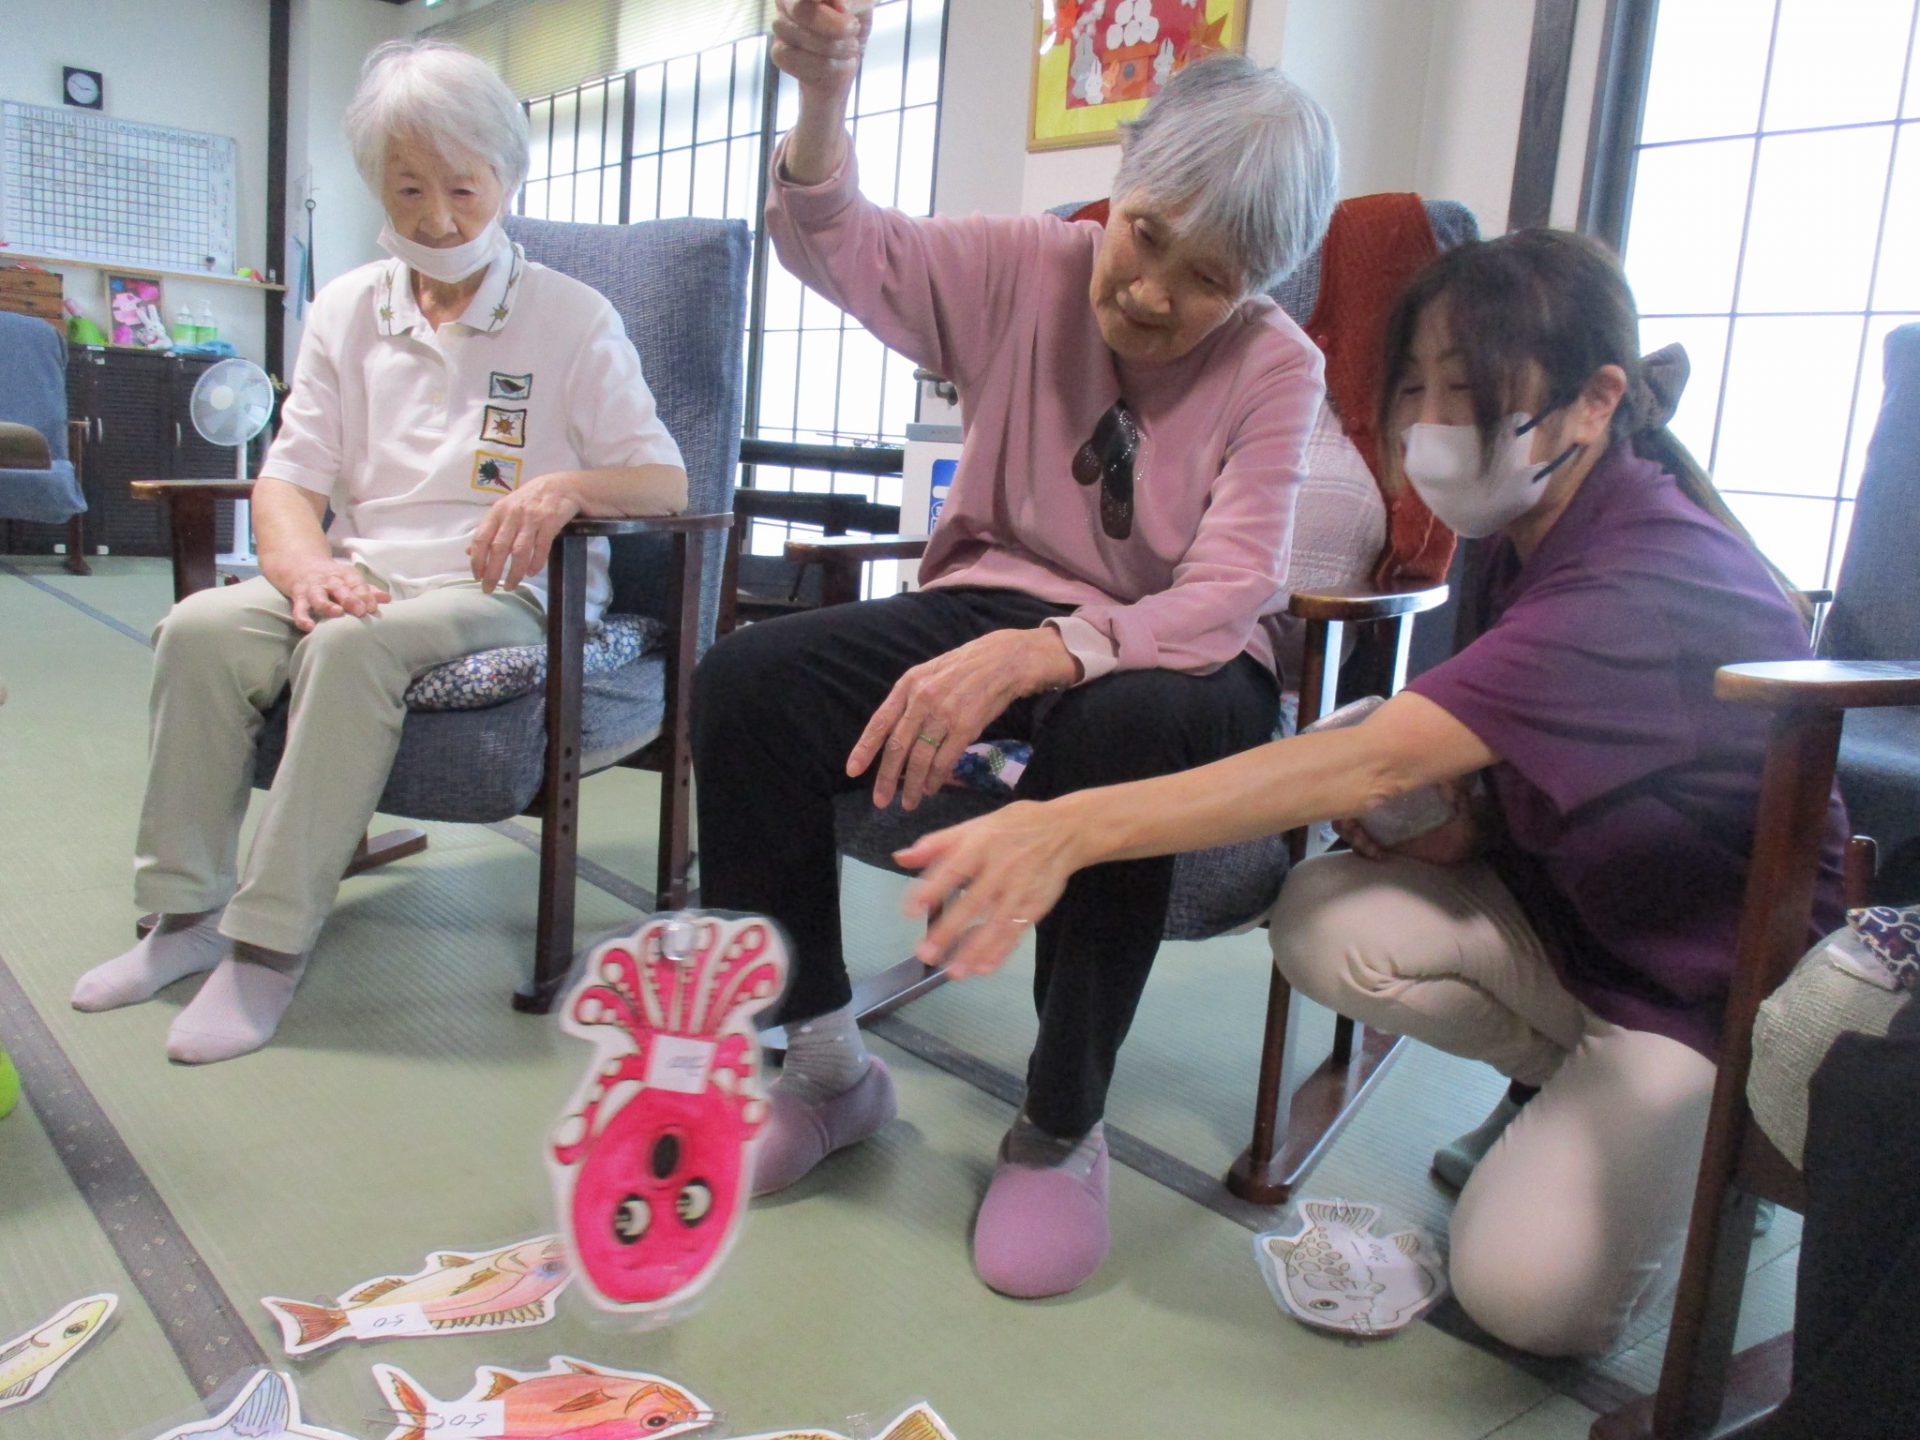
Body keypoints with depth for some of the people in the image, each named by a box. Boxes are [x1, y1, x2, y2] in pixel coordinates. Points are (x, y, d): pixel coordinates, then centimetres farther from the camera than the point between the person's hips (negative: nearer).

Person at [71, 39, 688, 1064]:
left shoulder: (571, 319, 3)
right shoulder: (347, 309, 15)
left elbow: (666, 483, -4)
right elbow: (289, 476, 9)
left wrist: (567, 485, -26)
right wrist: (304, 565, -14)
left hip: (503, 594, -4)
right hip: (363, 573, 4)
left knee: (356, 643, -34)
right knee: (202, 628, -23)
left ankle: (272, 942, -27)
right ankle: (188, 913, -11)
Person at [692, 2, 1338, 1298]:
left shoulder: (1277, 370, -9)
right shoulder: (1032, 269, -1)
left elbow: (1224, 599, -21)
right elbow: (845, 251, -1)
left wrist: (1033, 657, -38)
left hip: (1176, 659, -3)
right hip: (999, 600, 4)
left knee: (1113, 736, -41)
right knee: (746, 682, -21)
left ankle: (1061, 1132, -16)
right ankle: (826, 1070, -5)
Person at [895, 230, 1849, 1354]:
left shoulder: (1657, 579, -31)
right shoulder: (1535, 540, -3)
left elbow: (1379, 759, -44)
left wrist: (1072, 826, -50)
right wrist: (1461, 819, -15)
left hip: (1732, 976, -7)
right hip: (1572, 912, 7)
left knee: (1529, 1290, -21)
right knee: (1326, 926, -21)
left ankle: (1725, 1128, 9)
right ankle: (1570, 1084, 7)